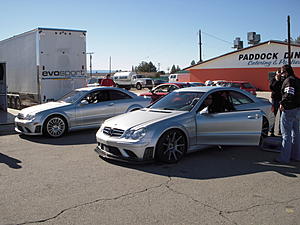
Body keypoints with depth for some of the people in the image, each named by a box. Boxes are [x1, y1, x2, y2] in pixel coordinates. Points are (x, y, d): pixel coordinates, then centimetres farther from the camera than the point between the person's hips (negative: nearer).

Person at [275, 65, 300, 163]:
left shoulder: (289, 80, -14)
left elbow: (289, 94, -27)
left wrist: (282, 103, -18)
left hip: (289, 111, -9)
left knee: (286, 135, -4)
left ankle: (284, 158, 0)